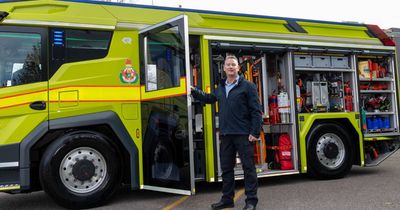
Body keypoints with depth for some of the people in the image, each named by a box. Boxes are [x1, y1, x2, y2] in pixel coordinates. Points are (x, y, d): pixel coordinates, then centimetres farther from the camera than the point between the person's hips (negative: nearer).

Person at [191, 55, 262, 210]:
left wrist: (255, 133, -14)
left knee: (248, 167, 0)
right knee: (226, 168, 13)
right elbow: (209, 99, 33)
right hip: (225, 135, 6)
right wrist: (193, 91, 23)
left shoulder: (247, 86, -4)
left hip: (243, 134, -6)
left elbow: (256, 111, -8)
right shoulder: (220, 87, 14)